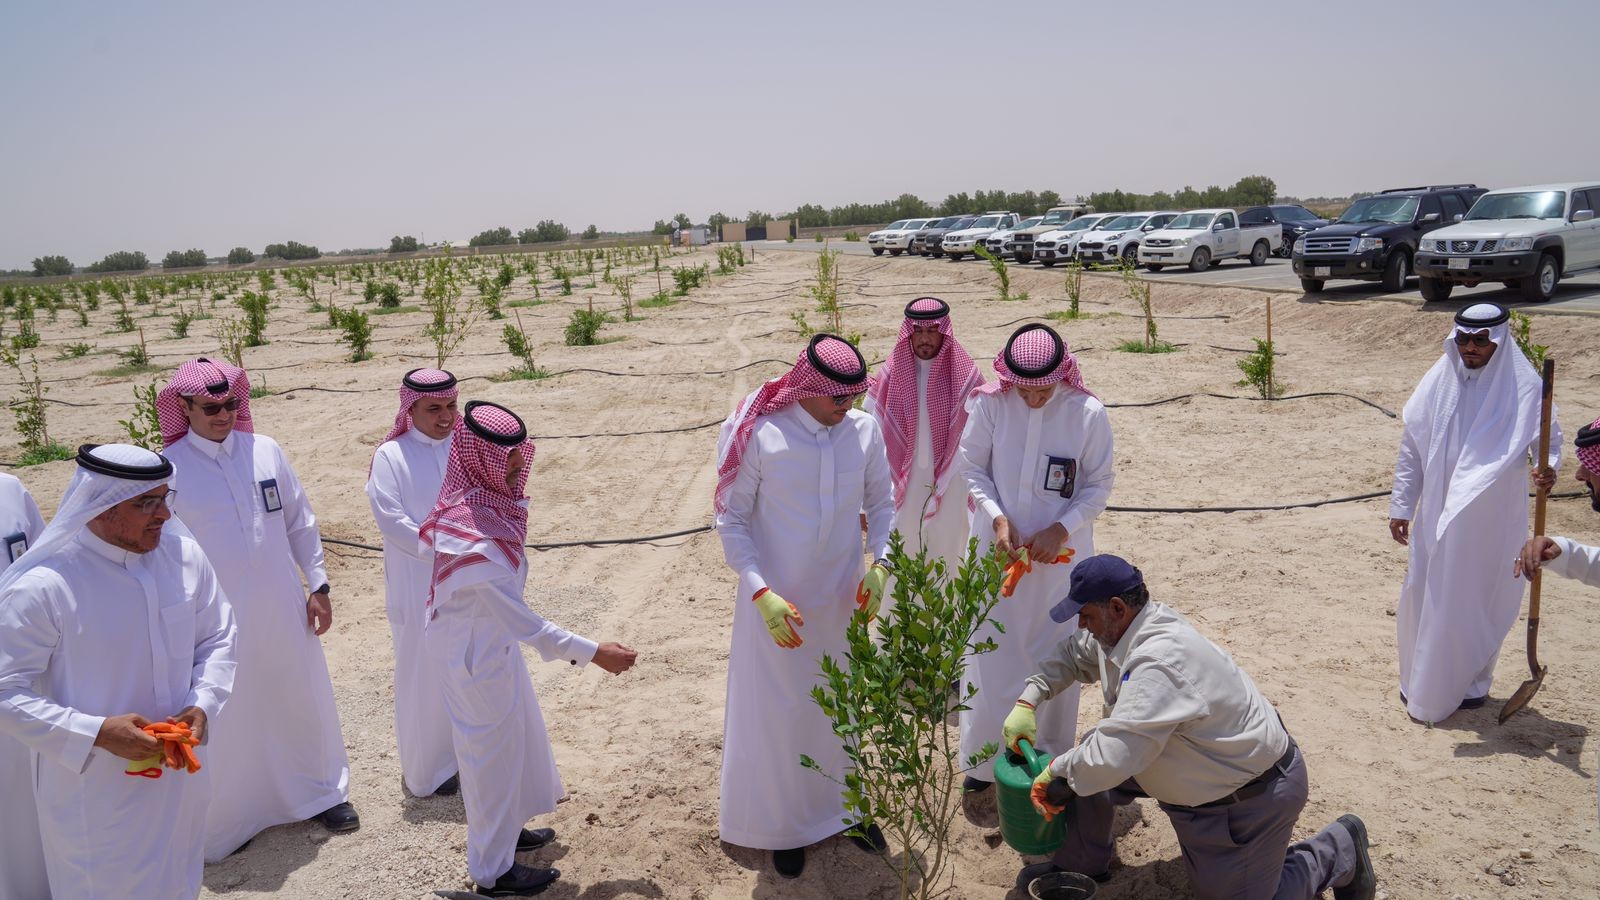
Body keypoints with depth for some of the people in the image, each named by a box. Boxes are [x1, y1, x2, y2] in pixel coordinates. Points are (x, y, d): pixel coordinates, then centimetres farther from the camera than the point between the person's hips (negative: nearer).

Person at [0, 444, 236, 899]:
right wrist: (97, 733, -24)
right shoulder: (40, 588, -22)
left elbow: (217, 637, 4)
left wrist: (204, 703, -11)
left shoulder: (183, 554, -8)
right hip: (94, 790, -4)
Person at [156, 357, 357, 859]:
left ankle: (323, 791, 37)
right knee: (227, 717, 9)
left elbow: (300, 522, 6)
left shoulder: (266, 451, -1)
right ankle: (227, 817, 31)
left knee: (301, 700, 16)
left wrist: (318, 586, 6)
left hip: (283, 611, 3)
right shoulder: (168, 469, -9)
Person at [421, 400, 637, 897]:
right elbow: (522, 621, -28)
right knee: (493, 752, 10)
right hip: (476, 656, -9)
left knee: (513, 736, 25)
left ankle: (504, 829, 48)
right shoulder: (476, 540, -35)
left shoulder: (477, 503, -7)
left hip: (488, 644, 9)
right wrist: (593, 653, -22)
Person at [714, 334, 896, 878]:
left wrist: (880, 564, -11)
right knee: (778, 713, 11)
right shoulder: (760, 435, -18)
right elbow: (731, 519, -11)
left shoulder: (864, 431, -9)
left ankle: (844, 806, 43)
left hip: (842, 599, 3)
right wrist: (761, 592, -20)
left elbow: (881, 503, 4)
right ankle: (783, 823, 33)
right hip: (776, 601, -3)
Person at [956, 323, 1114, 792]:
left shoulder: (1089, 414, -12)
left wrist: (1060, 530, -16)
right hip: (999, 549, 0)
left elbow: (1099, 486, -4)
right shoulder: (989, 404, -11)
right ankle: (986, 757, 26)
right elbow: (972, 469, -2)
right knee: (993, 652, 9)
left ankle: (1051, 755, 30)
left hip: (1060, 554, 0)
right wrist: (997, 517, -16)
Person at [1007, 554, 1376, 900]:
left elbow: (1110, 759, -40)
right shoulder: (1124, 627, -9)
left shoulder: (1159, 663, -38)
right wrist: (1026, 703, -3)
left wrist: (1056, 770, -22)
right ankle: (1081, 865, 23)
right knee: (1081, 762, 1)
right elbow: (1072, 654, 10)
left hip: (1252, 797, -9)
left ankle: (1338, 849, 23)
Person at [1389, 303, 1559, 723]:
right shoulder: (1439, 382, -2)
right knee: (1424, 595, 10)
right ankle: (1421, 680, 29)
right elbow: (1411, 448, 3)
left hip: (1492, 520, -2)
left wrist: (1549, 468, -22)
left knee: (1480, 600, 9)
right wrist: (1400, 507, 3)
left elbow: (1549, 439, 2)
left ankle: (1472, 681, 30)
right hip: (1437, 515, 2)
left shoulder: (1524, 387, -9)